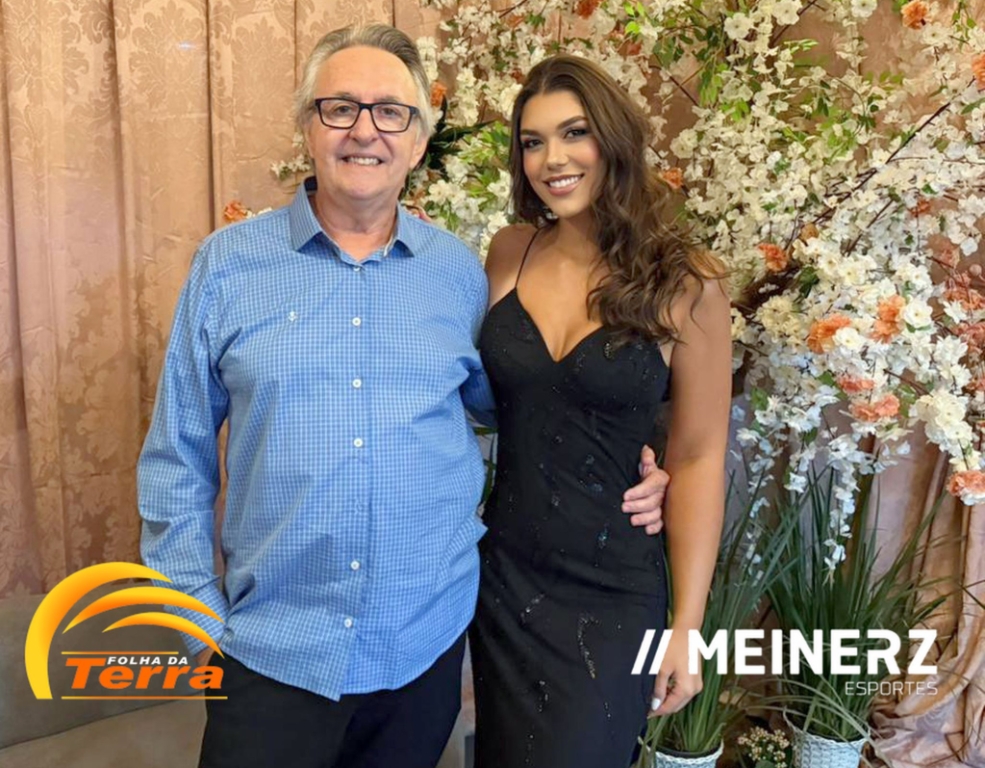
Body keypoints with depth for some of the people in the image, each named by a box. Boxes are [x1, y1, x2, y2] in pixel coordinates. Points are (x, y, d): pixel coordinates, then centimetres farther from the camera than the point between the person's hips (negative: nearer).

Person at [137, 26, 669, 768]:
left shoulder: (460, 272, 0)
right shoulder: (229, 263, -4)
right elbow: (177, 460, 0)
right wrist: (201, 616, -3)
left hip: (428, 644, 2)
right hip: (272, 650, -1)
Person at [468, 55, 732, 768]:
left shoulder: (686, 286, -12)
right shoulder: (511, 251, -2)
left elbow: (697, 458, -8)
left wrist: (687, 623, -6)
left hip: (613, 597, -3)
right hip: (502, 576, 4)